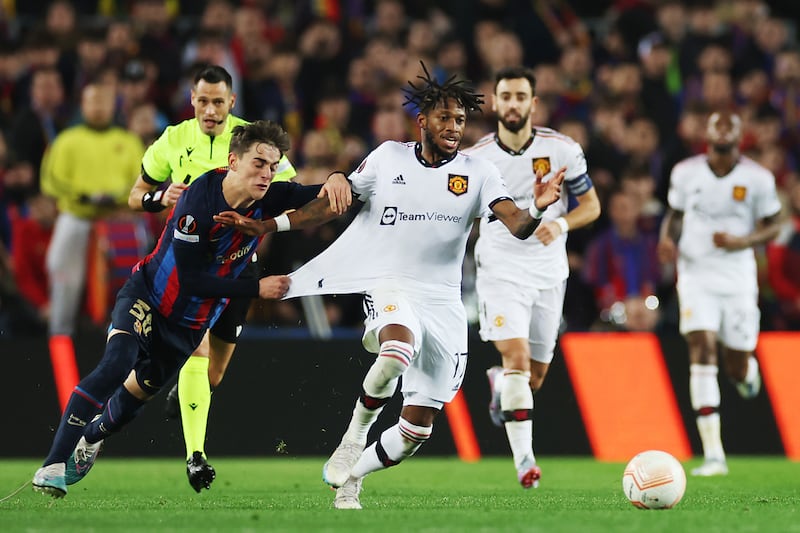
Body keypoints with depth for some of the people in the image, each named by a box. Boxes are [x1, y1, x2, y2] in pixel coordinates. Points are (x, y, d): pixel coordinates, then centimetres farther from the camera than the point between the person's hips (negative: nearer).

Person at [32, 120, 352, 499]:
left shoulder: (266, 198, -14)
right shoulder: (197, 203, -30)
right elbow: (191, 280, -28)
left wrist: (333, 182, -31)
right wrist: (257, 288, -28)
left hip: (190, 323, 6)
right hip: (147, 296, -6)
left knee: (138, 391, 16)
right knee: (118, 362, -30)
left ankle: (91, 436, 50)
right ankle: (54, 464, -31)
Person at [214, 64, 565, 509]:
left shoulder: (478, 173, 0)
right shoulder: (388, 157, 2)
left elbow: (517, 225, -12)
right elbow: (331, 205, 9)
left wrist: (538, 209, -35)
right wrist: (265, 226, 4)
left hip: (442, 301, 2)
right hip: (388, 285, -2)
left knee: (417, 429, 1)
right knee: (399, 351, -38)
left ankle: (351, 477, 28)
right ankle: (356, 434, -12)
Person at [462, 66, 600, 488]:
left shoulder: (562, 150, -3)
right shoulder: (474, 158, -3)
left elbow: (591, 204, 3)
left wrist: (561, 224, -16)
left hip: (549, 272, 2)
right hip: (499, 271, -2)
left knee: (534, 378, 9)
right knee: (517, 356, -22)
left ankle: (500, 383, 46)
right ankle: (524, 459, -21)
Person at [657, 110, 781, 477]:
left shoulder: (757, 179, -3)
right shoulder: (686, 173, 2)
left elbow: (772, 226, 3)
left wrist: (741, 242, -15)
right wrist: (667, 238, -6)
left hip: (738, 277, 0)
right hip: (696, 274, 0)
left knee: (737, 367, 4)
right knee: (702, 352, -16)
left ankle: (748, 372, 48)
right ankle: (713, 454, -16)